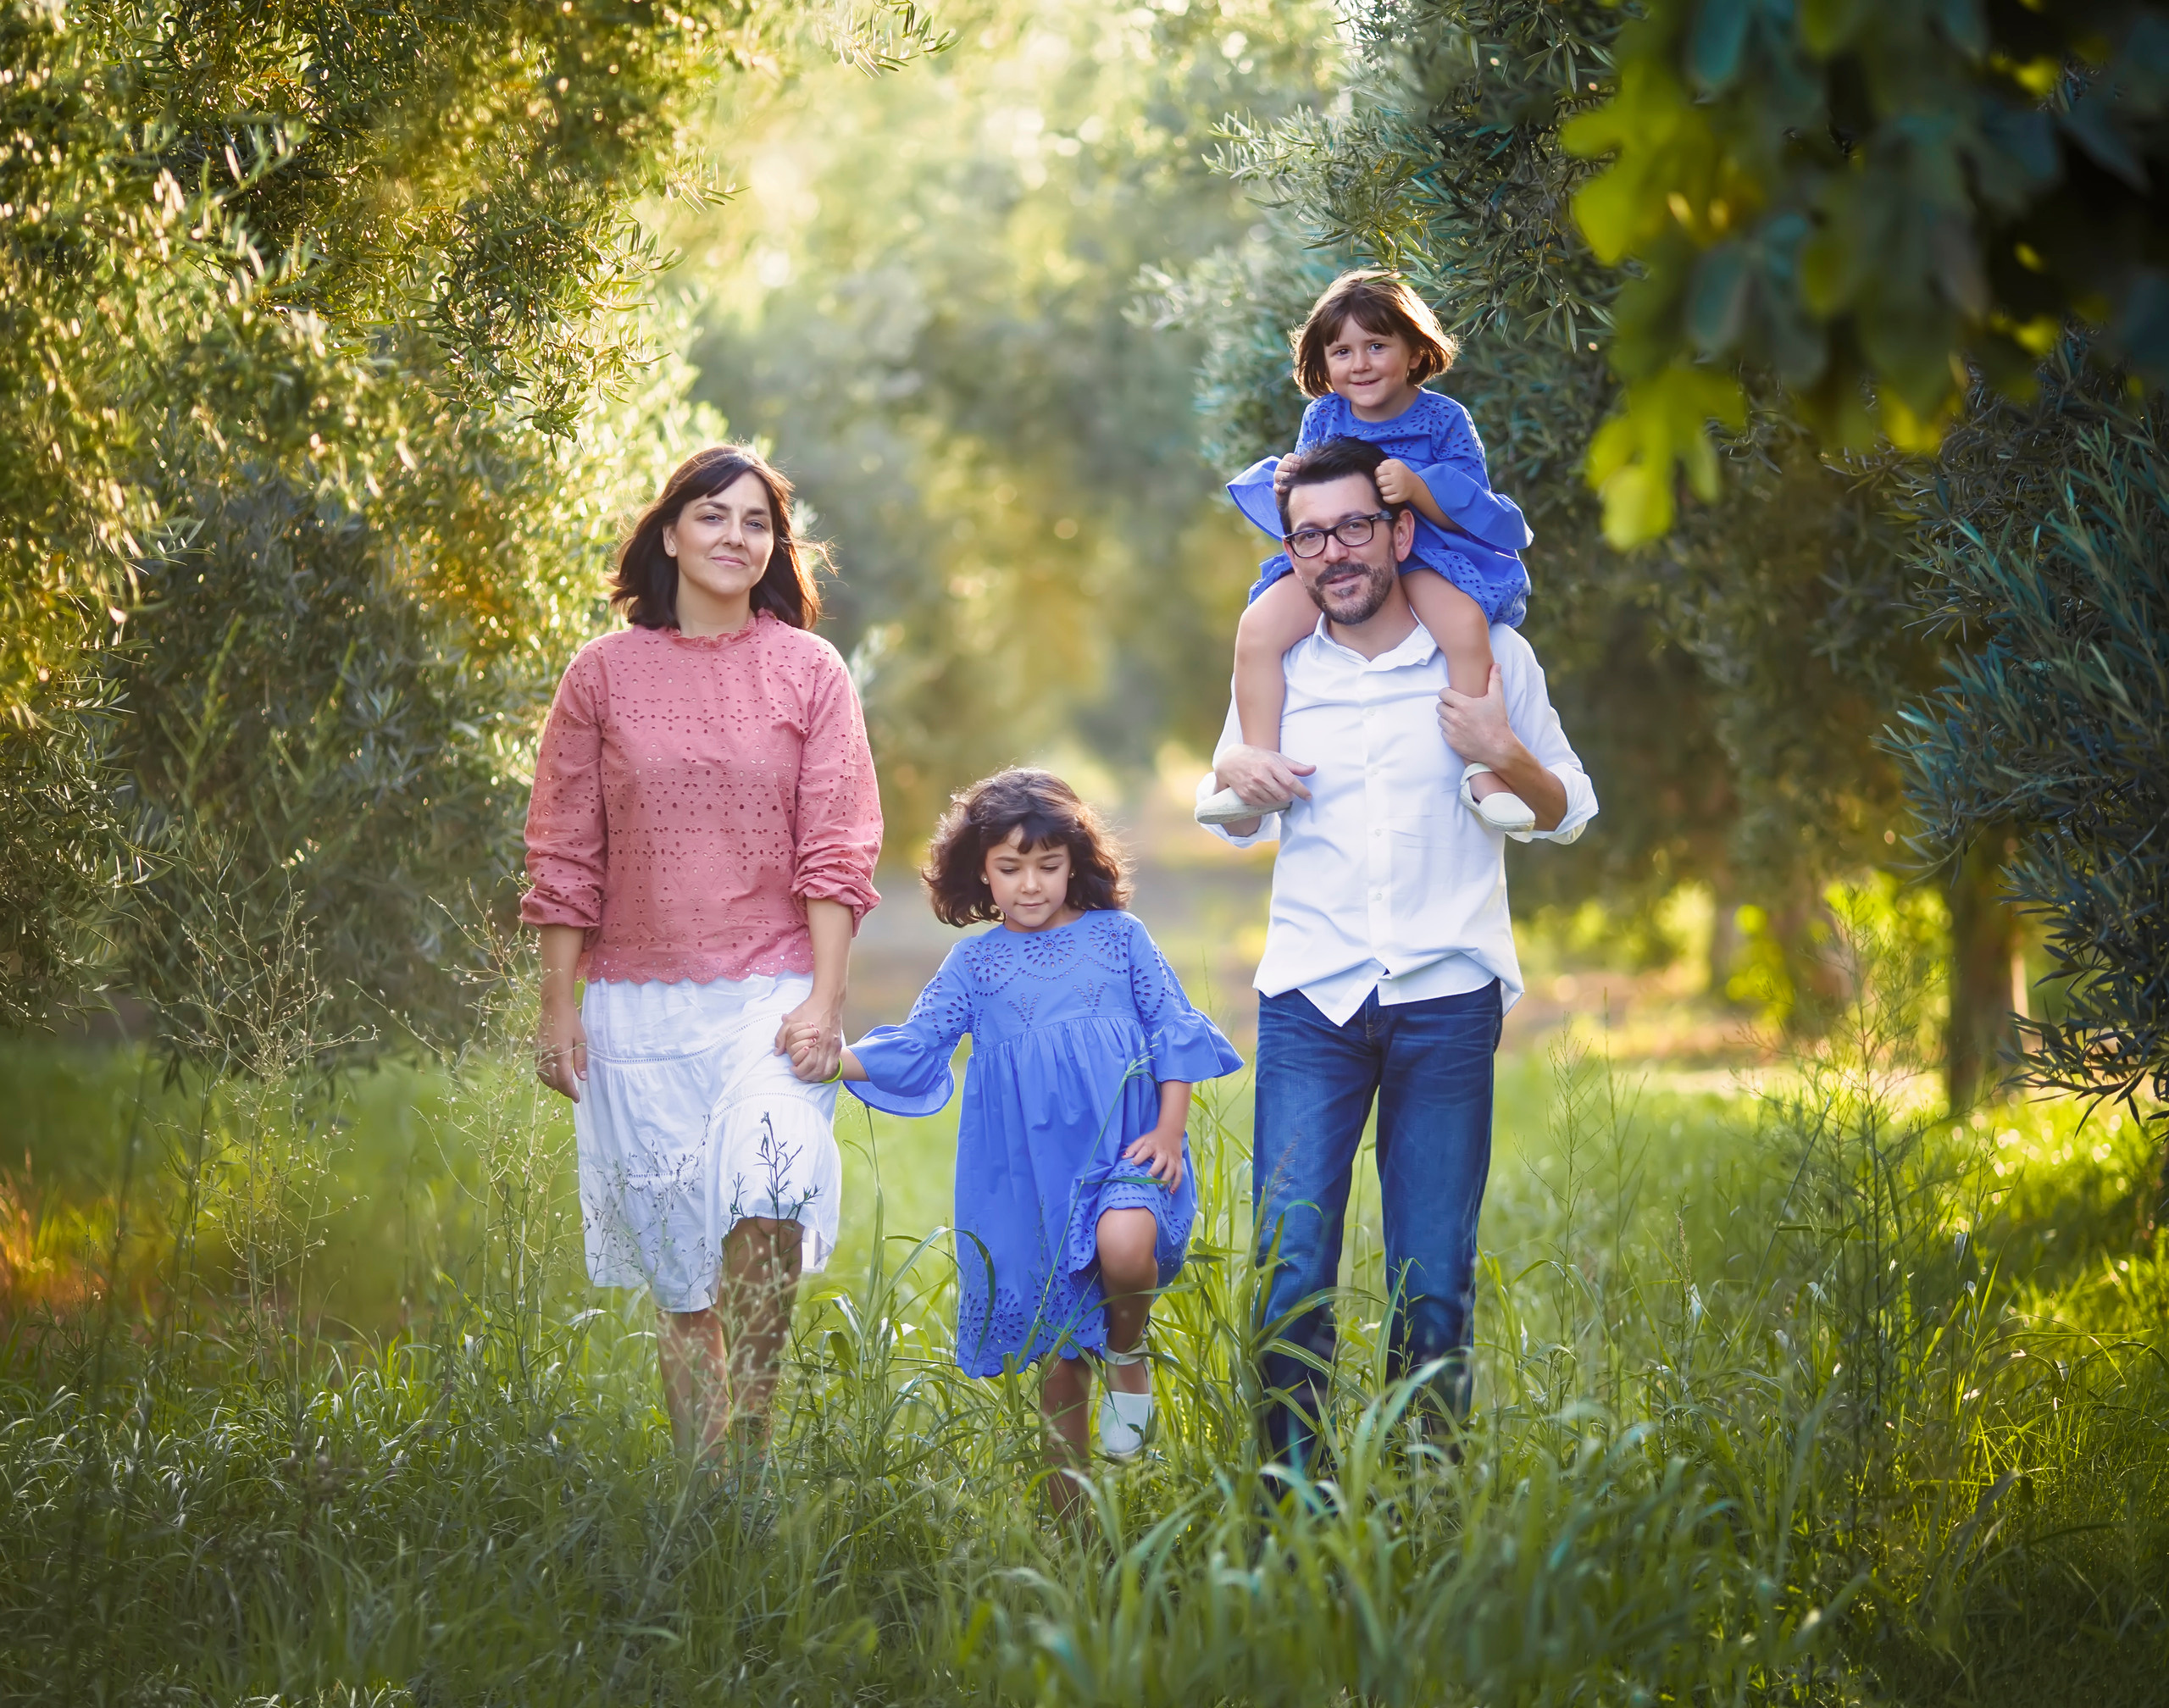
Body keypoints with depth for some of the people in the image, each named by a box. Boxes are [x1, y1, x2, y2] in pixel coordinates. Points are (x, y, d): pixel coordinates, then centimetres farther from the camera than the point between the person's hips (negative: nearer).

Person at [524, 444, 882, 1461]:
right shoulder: (604, 673, 8)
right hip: (638, 1004, 1)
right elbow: (564, 856, 8)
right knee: (677, 1258, 3)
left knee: (766, 1200, -24)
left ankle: (747, 1438, -14)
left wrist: (823, 1000, -7)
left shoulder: (809, 671, 7)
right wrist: (557, 1007, 4)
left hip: (770, 995, -1)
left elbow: (836, 851, 2)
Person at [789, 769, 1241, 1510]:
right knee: (1059, 1345, 5)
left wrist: (1170, 1131, -2)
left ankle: (1129, 1355, -2)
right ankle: (1068, 1507, 17)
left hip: (1122, 1148, -2)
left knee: (1124, 1243, -35)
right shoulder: (975, 963, 10)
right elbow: (915, 1046, 7)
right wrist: (833, 1058, -9)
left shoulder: (1118, 937, 6)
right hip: (1031, 1173, 2)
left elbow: (1174, 1031, 8)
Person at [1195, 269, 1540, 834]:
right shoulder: (1323, 417, 6)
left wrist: (1415, 487, -27)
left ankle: (1481, 769, -24)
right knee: (1258, 629, -22)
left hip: (1424, 557, -3)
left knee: (1466, 623, -35)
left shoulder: (1443, 419, -4)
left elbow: (1469, 509, -8)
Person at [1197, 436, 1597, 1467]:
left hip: (1445, 998, -1)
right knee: (1288, 1271, -6)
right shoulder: (1278, 664, 9)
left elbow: (1567, 813, 10)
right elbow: (1242, 829, 23)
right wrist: (1231, 774, 0)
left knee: (1433, 1283, 1)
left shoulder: (1485, 654, 3)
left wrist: (1502, 753, -10)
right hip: (1309, 999, 1)